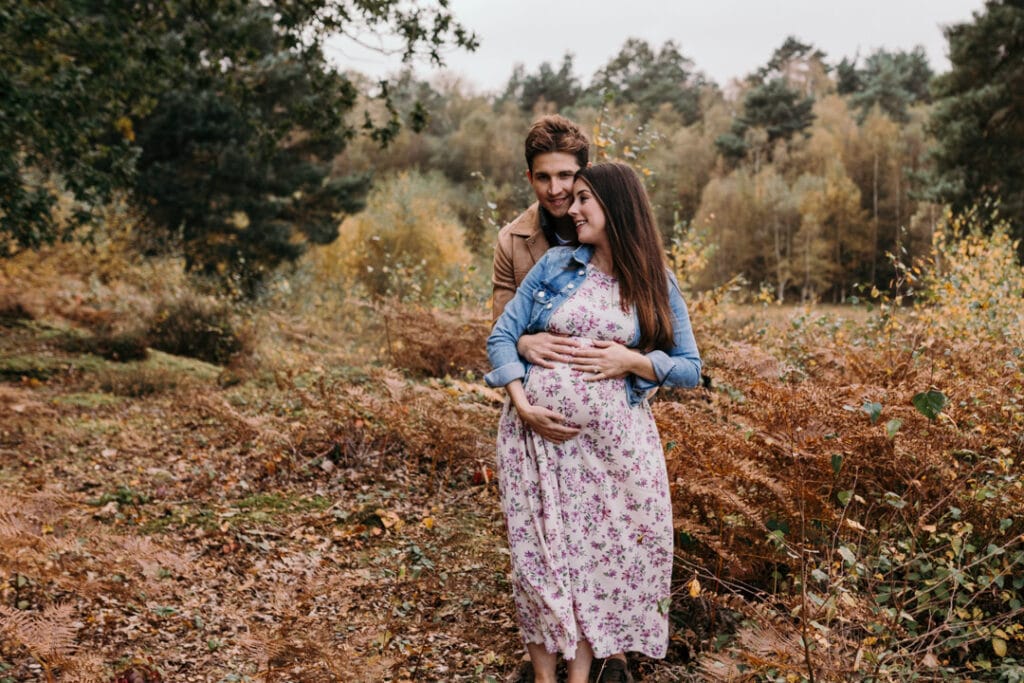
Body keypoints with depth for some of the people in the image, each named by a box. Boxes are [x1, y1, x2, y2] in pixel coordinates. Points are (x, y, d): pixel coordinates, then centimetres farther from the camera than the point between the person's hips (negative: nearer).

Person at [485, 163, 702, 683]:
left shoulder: (656, 286, 5)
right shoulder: (556, 264, 6)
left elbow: (690, 369, 6)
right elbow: (502, 335, 4)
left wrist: (631, 361, -11)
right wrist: (522, 404, -10)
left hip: (611, 438, 0)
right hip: (539, 428, 1)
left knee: (603, 550, 1)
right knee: (539, 550, 3)